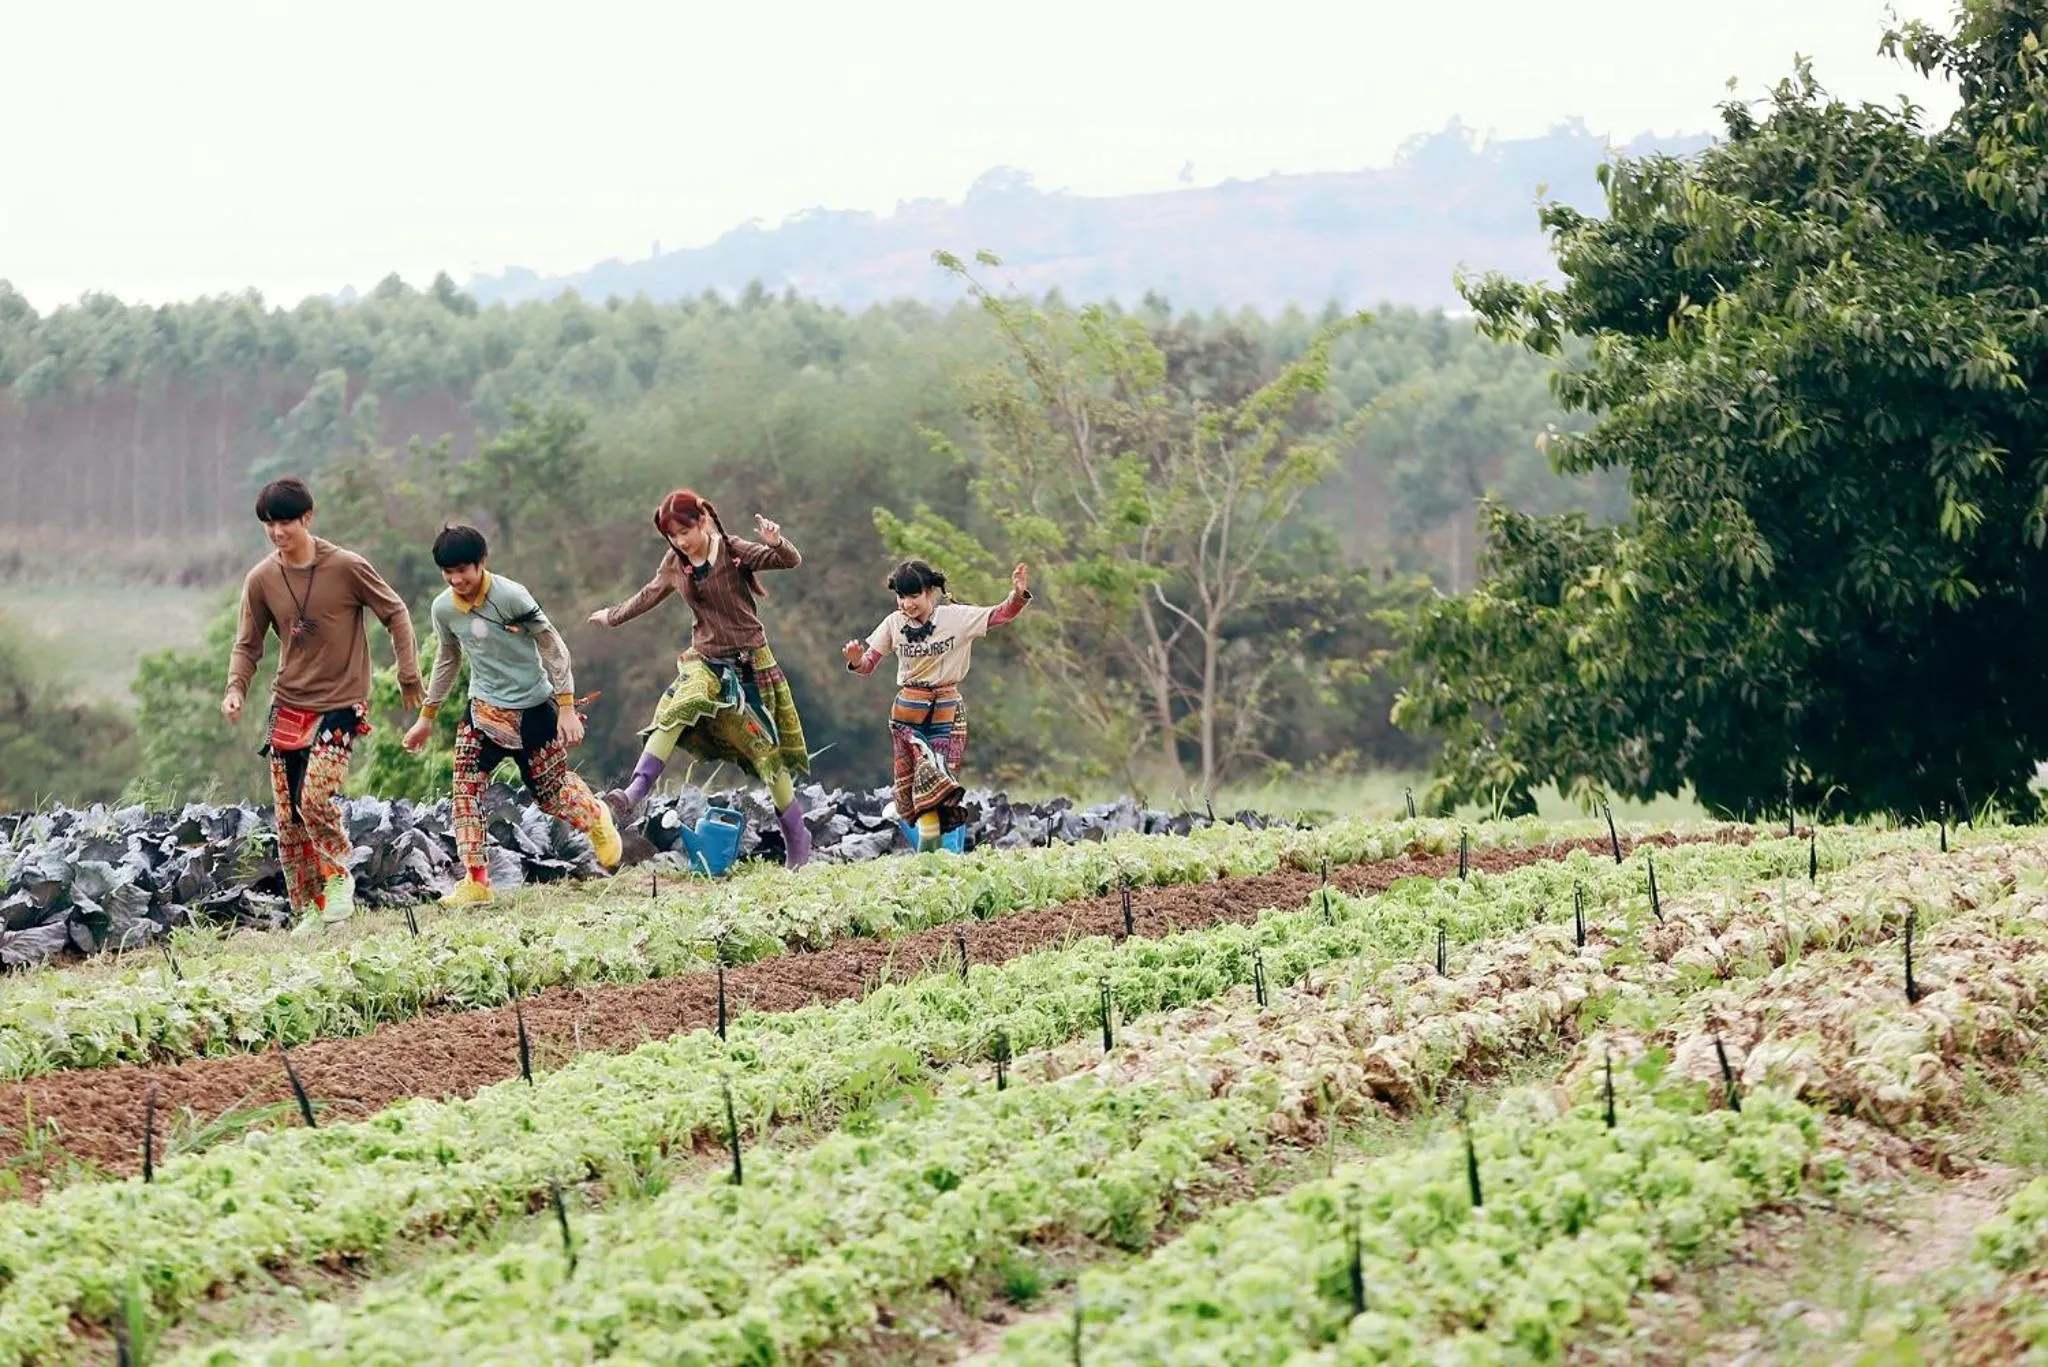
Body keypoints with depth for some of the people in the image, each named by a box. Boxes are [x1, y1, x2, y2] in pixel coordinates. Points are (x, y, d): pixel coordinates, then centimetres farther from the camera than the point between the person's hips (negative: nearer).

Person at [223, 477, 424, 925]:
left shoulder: (347, 567, -11)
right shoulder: (261, 580, -1)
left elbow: (394, 613, -1)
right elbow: (248, 644, 5)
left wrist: (408, 674, -3)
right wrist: (236, 688, -12)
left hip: (340, 703, -4)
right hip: (288, 705, 4)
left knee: (315, 797, -22)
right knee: (288, 817, 2)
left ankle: (338, 874, 3)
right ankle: (307, 912, 12)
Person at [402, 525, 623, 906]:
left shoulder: (511, 597, -21)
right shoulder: (443, 609, -5)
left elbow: (553, 648, -14)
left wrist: (566, 709, -16)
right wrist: (427, 716, 18)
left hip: (533, 708, -4)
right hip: (484, 708, 4)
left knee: (551, 791, 5)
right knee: (466, 787, -14)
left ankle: (596, 817, 41)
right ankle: (475, 881, -11)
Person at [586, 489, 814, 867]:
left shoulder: (733, 552, -12)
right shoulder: (674, 564, 3)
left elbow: (791, 562, -20)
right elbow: (648, 596, 22)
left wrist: (777, 543, -42)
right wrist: (612, 617, 37)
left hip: (749, 663, -3)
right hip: (705, 661, 3)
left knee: (766, 749, -1)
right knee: (680, 706, -27)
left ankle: (796, 837, 11)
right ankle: (634, 794, -35)